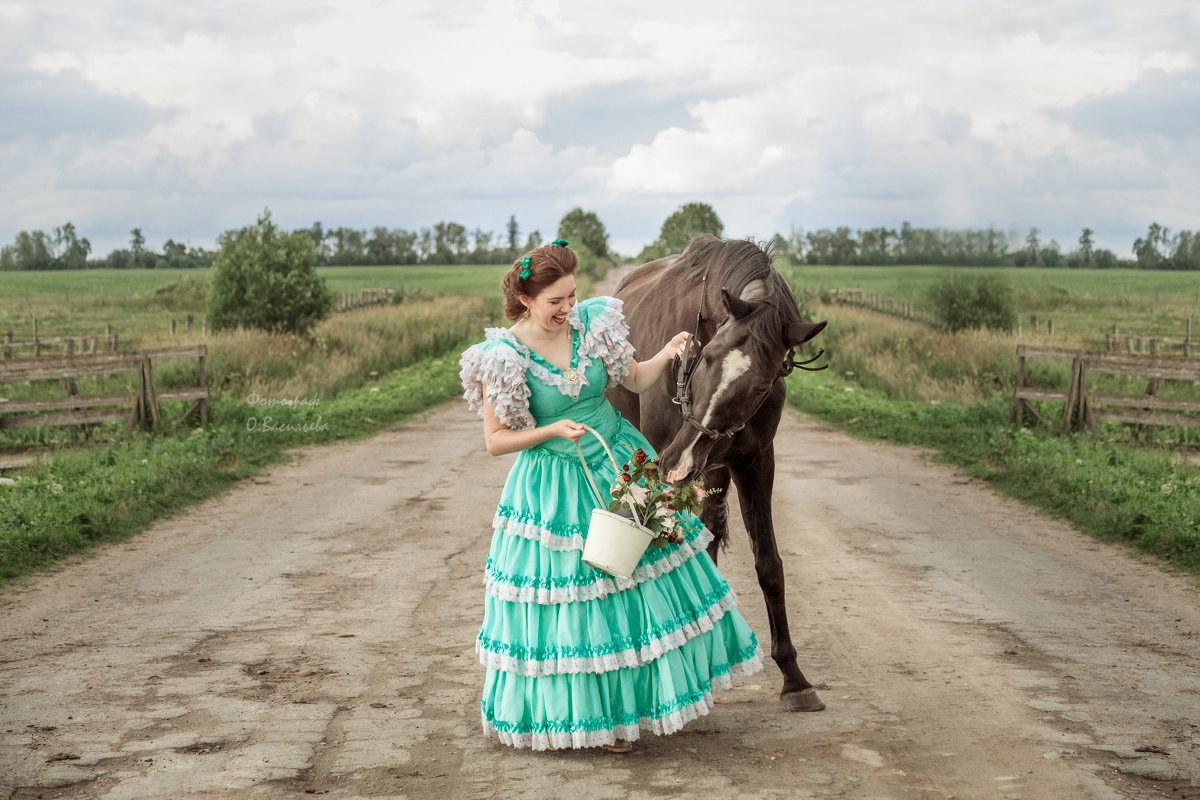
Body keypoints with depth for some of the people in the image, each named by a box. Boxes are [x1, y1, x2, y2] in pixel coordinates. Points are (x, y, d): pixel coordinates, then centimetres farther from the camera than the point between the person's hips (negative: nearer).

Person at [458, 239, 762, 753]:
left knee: (648, 579, 6)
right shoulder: (502, 356, -17)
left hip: (621, 464, 4)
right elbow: (495, 441, -11)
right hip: (555, 485, -4)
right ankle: (589, 713, 24)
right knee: (572, 604, 4)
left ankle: (650, 698, 26)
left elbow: (635, 380, 6)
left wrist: (666, 354, -13)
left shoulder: (593, 321, -7)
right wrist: (552, 430, -23)